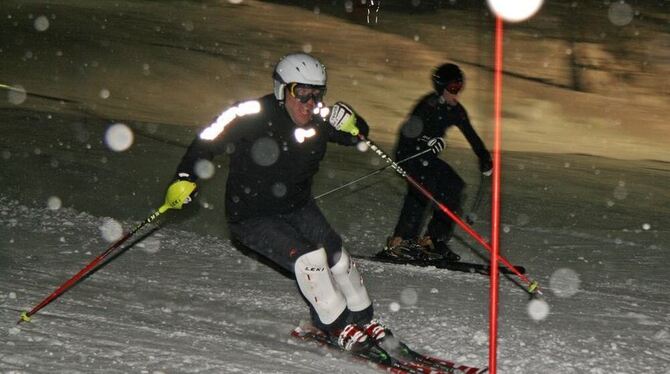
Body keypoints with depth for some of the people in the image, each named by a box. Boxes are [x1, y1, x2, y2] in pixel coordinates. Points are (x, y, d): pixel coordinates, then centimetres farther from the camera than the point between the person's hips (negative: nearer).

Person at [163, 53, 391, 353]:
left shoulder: (318, 121, -9)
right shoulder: (252, 117, -23)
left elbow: (358, 135, 3)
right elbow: (207, 142, -14)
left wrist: (350, 123, -21)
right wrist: (184, 179, -26)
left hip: (296, 206, 5)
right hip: (251, 215, -5)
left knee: (336, 254, -8)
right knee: (309, 258, -22)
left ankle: (362, 317, 12)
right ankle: (336, 326, -7)